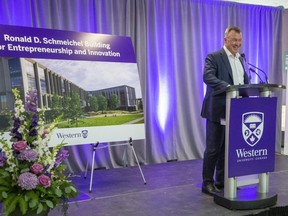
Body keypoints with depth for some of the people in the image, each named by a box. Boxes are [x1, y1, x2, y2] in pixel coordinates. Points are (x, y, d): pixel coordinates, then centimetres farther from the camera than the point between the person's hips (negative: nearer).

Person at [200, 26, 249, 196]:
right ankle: (207, 183, 12)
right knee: (213, 148, 0)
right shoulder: (213, 57, -7)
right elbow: (208, 77, -23)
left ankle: (222, 181, 25)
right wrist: (227, 87, -34)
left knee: (227, 148, 13)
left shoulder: (240, 58, 17)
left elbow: (245, 80, 19)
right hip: (218, 110, -7)